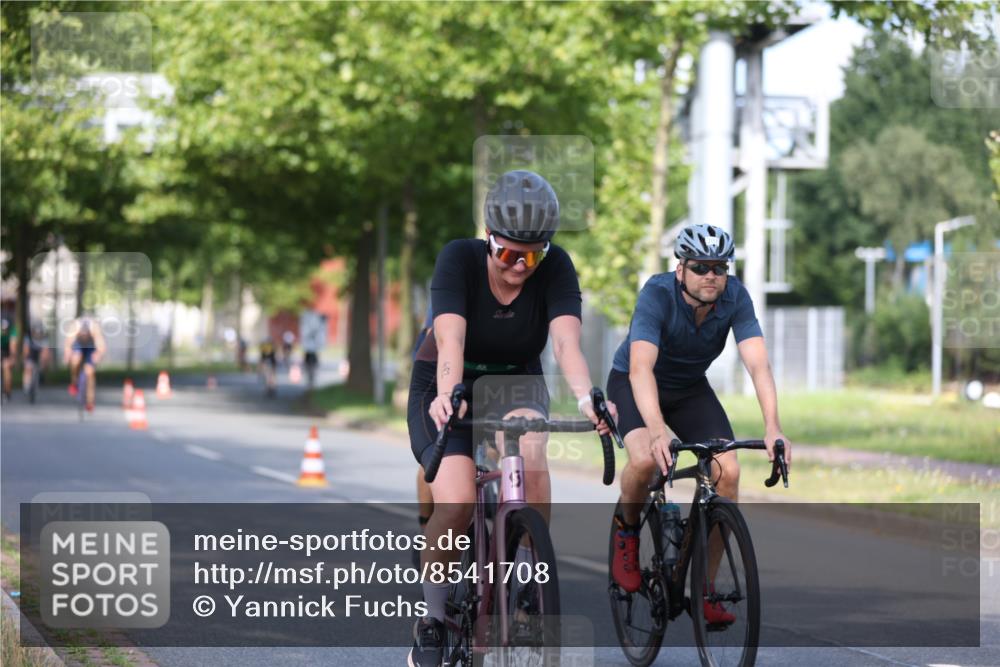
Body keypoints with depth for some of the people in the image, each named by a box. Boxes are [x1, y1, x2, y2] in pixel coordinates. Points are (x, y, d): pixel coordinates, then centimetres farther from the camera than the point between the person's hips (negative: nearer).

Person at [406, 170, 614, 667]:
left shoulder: (555, 267, -18)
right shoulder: (460, 258, -23)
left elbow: (566, 340, -32)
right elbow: (451, 338, -36)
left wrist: (586, 397, -52)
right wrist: (447, 397, -55)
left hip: (515, 383, 2)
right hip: (447, 387, -1)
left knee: (529, 444, -35)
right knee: (457, 504, -24)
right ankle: (432, 624, -2)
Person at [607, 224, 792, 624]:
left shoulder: (734, 297, -22)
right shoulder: (657, 295, -32)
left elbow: (758, 363, -30)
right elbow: (641, 367, -43)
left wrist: (773, 428, -45)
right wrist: (657, 430, -58)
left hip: (690, 389, 4)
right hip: (632, 383, -4)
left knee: (728, 472, -17)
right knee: (645, 459, -33)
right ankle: (627, 530, 0)